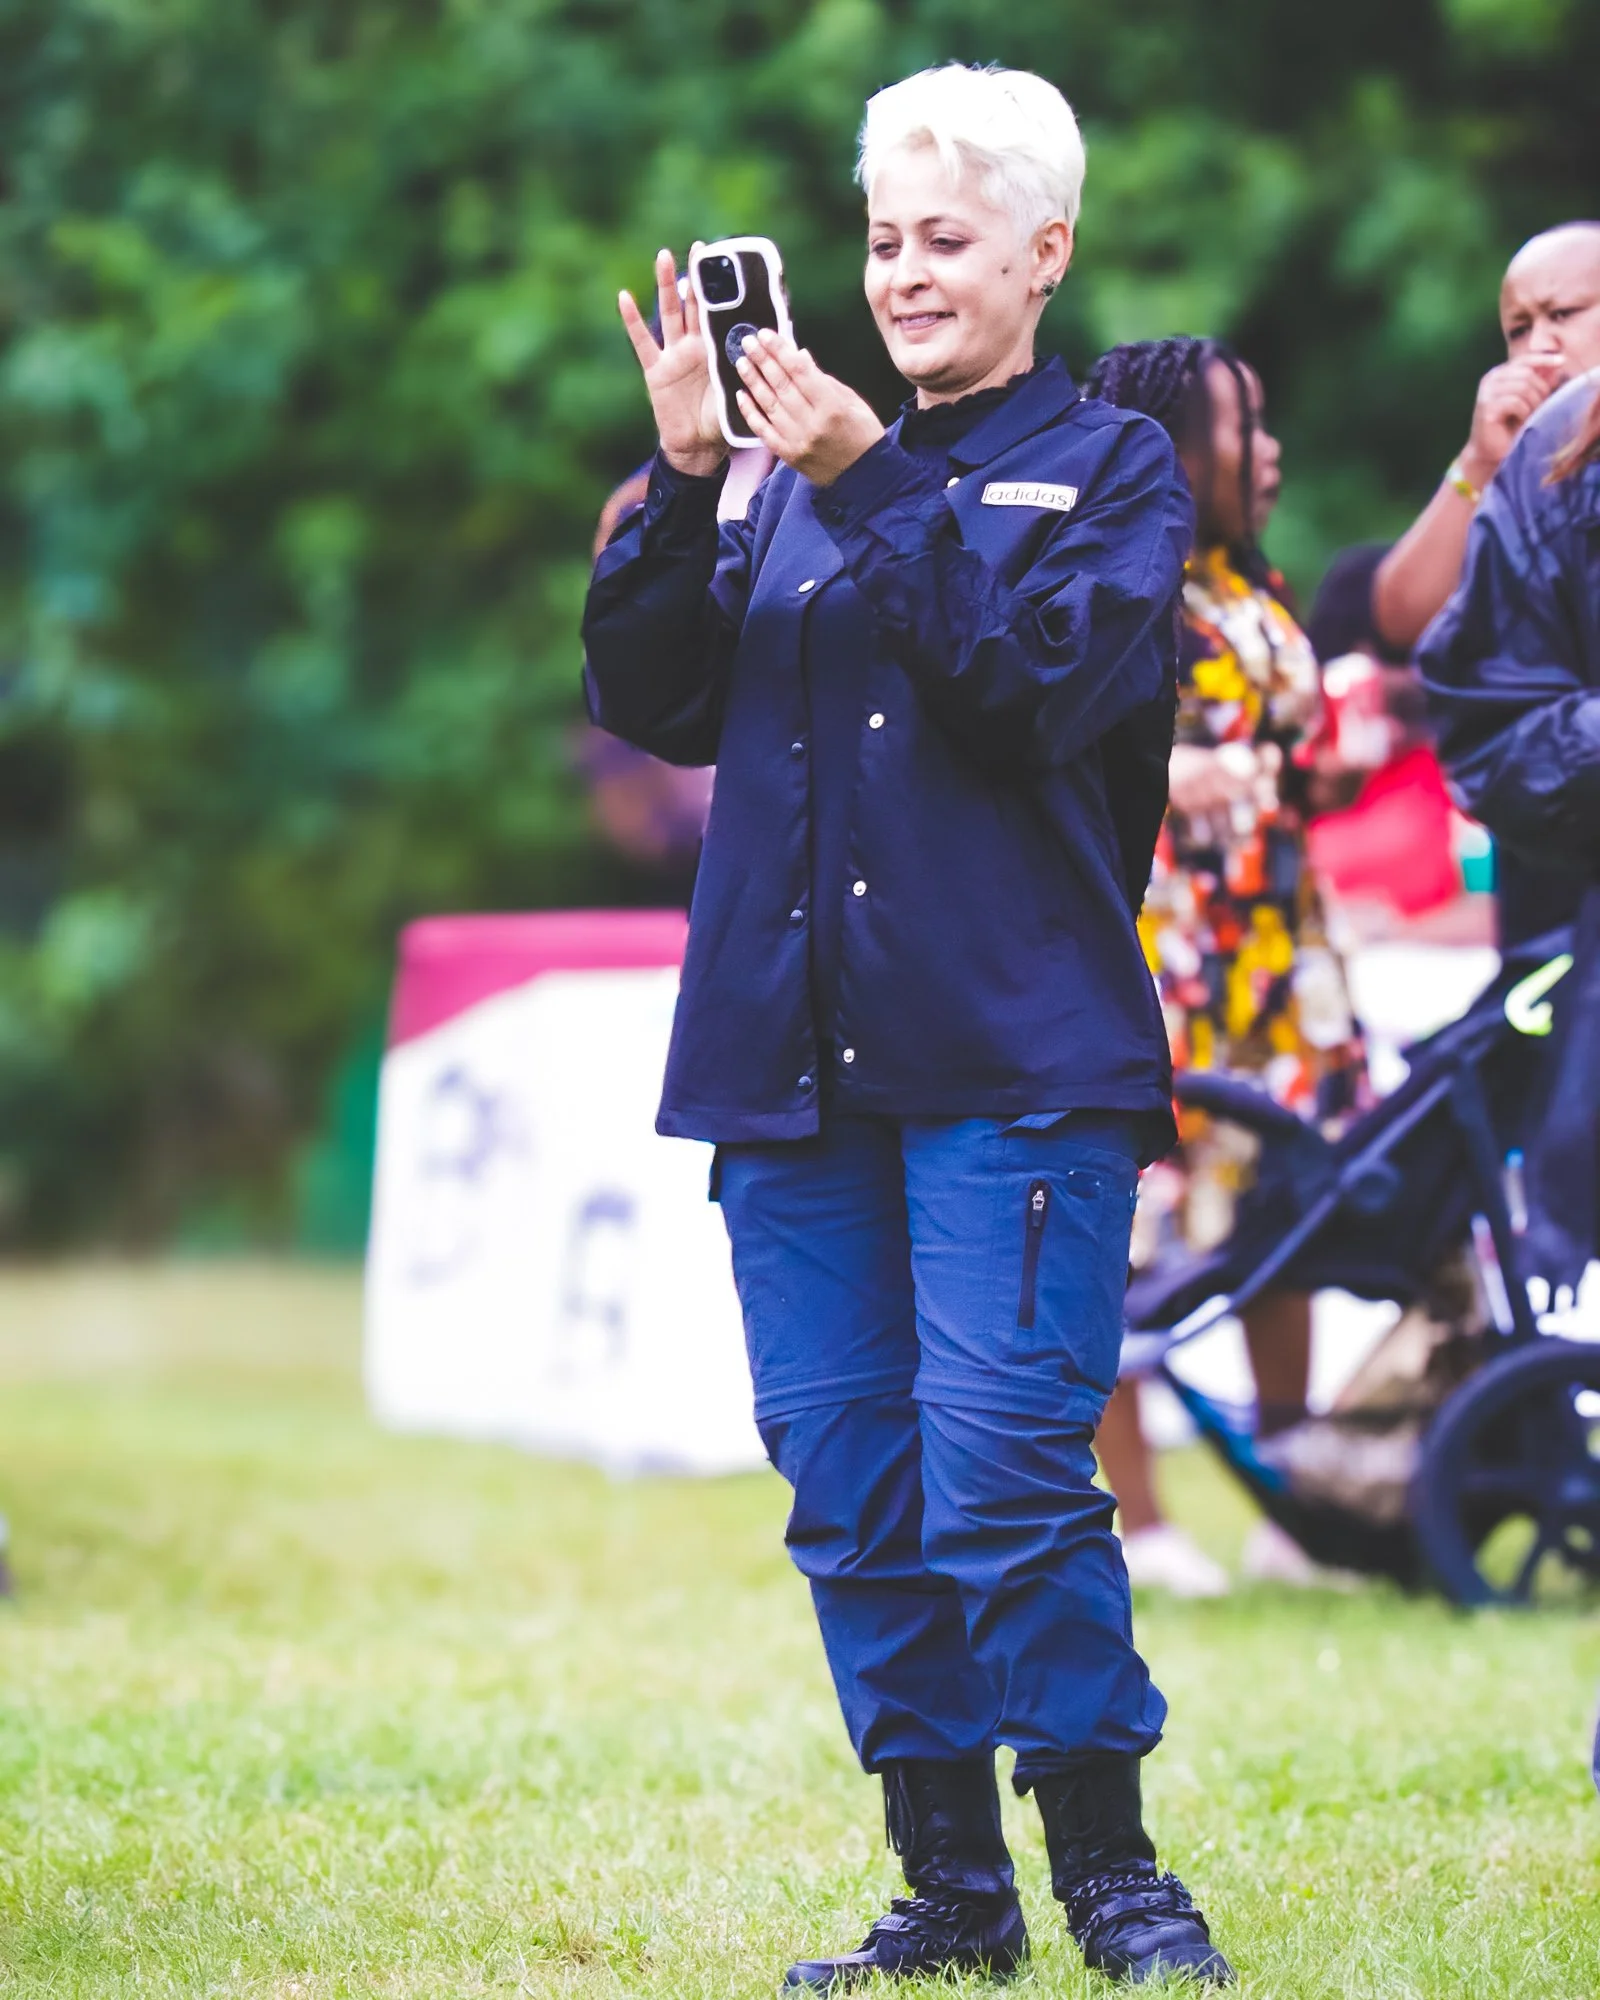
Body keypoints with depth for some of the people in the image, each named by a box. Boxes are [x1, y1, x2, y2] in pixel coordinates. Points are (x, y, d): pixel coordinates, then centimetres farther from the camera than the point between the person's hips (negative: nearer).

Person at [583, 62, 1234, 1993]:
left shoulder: (1109, 466, 7)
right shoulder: (795, 482, 19)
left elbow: (1046, 686, -11)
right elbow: (656, 704, 8)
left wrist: (872, 494, -15)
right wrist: (682, 484, -4)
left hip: (1016, 1053, -5)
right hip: (792, 1045, 5)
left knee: (1006, 1461, -13)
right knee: (847, 1482, 3)